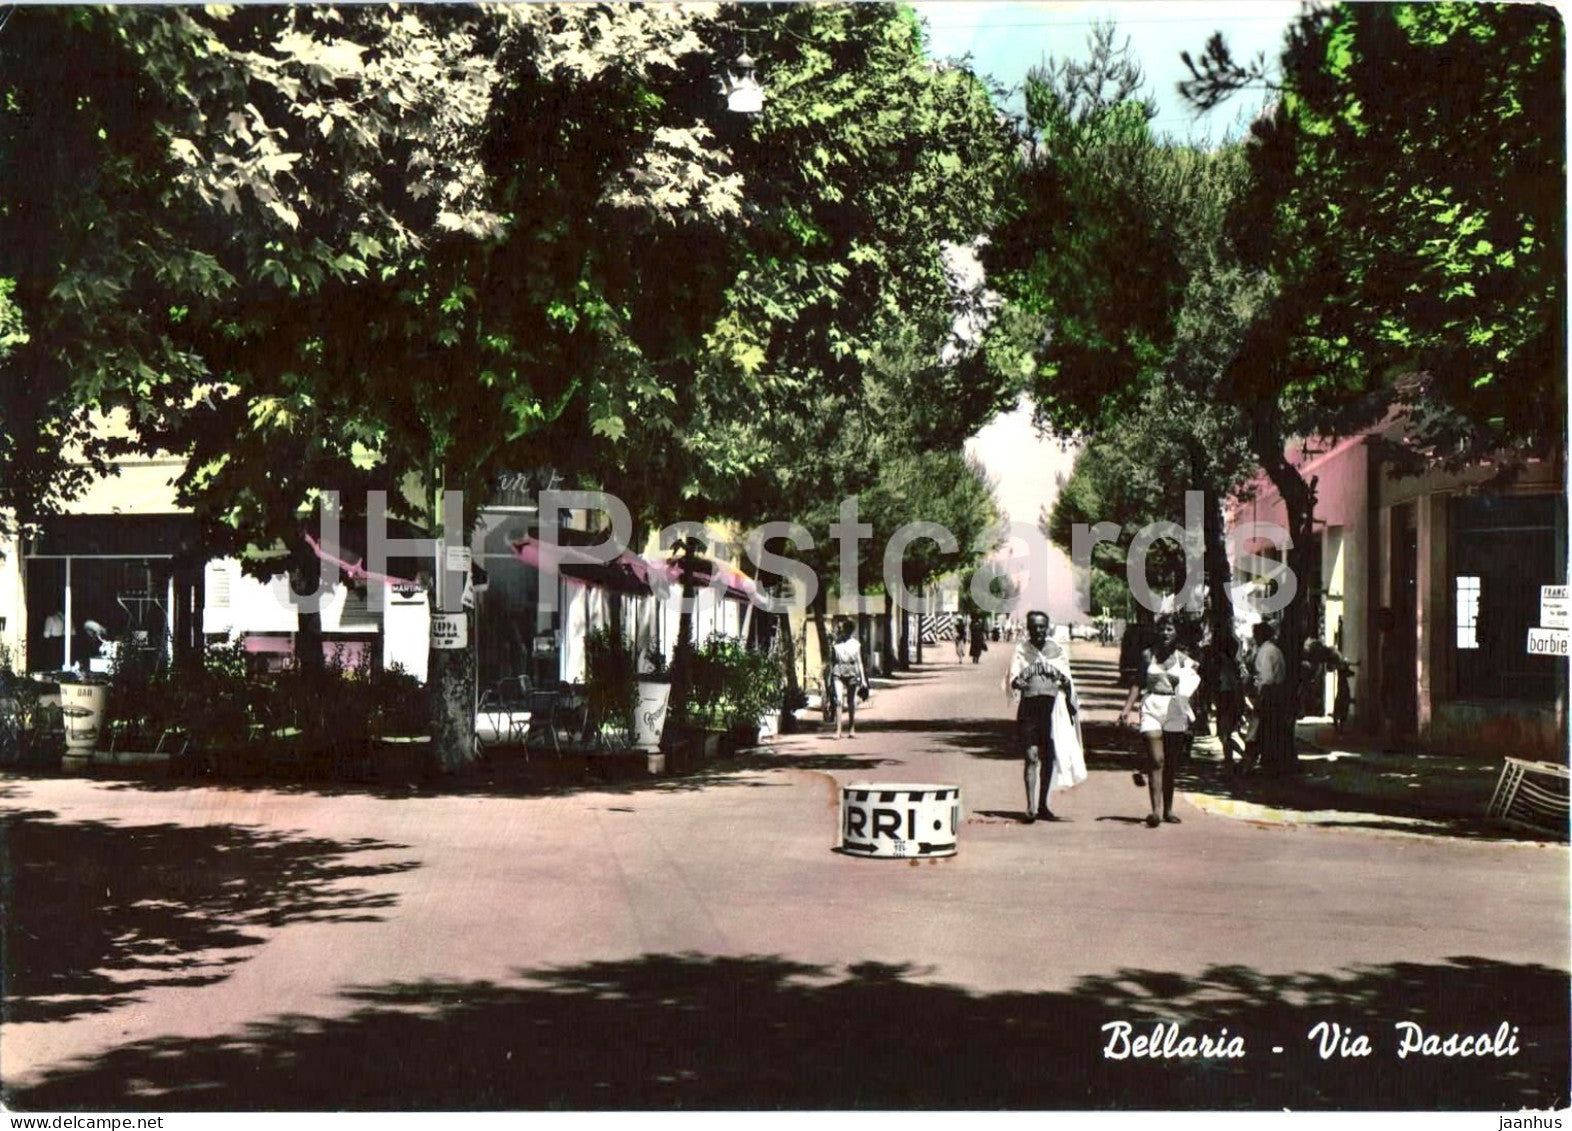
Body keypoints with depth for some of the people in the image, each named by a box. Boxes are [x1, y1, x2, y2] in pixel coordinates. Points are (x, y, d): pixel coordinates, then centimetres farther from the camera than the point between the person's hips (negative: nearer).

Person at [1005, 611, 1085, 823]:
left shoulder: (1057, 650, 10)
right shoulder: (1021, 650, 3)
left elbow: (1067, 682, 17)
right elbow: (1012, 680, -4)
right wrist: (1017, 682, -25)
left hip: (1052, 707, 3)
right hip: (1029, 706, -3)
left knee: (1049, 757, 6)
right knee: (1032, 756, -12)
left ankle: (1043, 806, 18)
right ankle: (1031, 807, -16)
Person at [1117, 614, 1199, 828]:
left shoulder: (1183, 660, 5)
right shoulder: (1148, 655, 6)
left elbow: (1188, 690, 5)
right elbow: (1139, 684, 10)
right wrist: (1127, 708, 1)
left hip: (1175, 711, 1)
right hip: (1152, 708, -1)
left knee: (1171, 764, 7)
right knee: (1156, 760, -12)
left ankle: (1168, 810, 19)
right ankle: (1156, 809, -19)